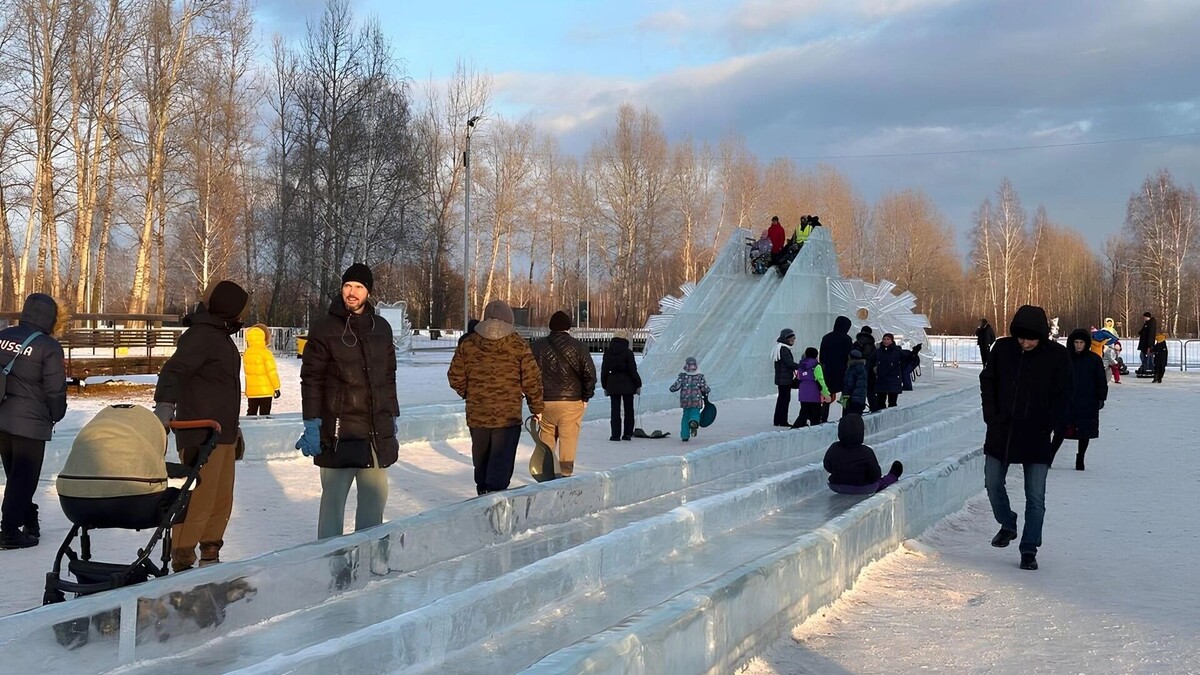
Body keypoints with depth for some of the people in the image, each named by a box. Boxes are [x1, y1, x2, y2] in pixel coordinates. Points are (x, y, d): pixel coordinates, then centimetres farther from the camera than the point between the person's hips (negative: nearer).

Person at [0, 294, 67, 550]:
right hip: (30, 423, -7)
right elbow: (55, 390, -12)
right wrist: (56, 416, 5)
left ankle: (29, 522, 31)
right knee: (24, 478, 3)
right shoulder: (49, 347, -14)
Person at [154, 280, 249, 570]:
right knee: (199, 501, -10)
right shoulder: (201, 336, -12)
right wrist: (164, 407, -38)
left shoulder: (221, 336, 19)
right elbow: (173, 371, -25)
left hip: (223, 435, 10)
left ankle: (210, 558, 23)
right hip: (201, 436, -10)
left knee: (222, 501, 13)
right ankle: (182, 563, -4)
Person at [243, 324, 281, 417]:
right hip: (265, 391, -5)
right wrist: (276, 388, -6)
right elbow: (272, 372, -14)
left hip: (251, 391, 5)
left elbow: (247, 371, 12)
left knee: (251, 414, 12)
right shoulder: (265, 353, -15)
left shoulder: (246, 353, 2)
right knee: (264, 415, -1)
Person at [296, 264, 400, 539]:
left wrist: (393, 418, 15)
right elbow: (311, 379, -4)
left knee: (376, 496, 9)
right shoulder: (324, 328, -3)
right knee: (334, 498, 0)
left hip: (377, 431, 4)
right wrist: (312, 424, -9)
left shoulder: (381, 328, 11)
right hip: (338, 432, -4)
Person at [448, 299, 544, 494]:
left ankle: (483, 493, 34)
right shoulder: (518, 345, -6)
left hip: (477, 414, 3)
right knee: (502, 460, -2)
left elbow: (455, 377, 4)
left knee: (481, 461, 19)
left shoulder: (468, 344, 0)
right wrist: (537, 407, 8)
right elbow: (532, 380, -5)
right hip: (508, 415, -3)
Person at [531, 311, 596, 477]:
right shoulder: (577, 347, -2)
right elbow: (589, 373, -5)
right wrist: (586, 397, 5)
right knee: (568, 439, 1)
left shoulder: (537, 346, 5)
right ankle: (566, 473, -1)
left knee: (547, 438, 13)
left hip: (544, 401, 3)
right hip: (571, 401, -3)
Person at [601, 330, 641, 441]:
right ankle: (627, 434, 8)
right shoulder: (628, 353, -8)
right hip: (627, 385, -2)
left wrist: (605, 386, 14)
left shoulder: (608, 353, 3)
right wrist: (638, 384, 1)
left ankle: (615, 434, 0)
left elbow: (604, 371, 7)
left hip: (613, 384, 2)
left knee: (615, 410, 5)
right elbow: (633, 370, -7)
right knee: (628, 410, 8)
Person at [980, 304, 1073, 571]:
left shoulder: (1057, 356, -7)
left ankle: (1029, 551, 7)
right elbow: (987, 382, 7)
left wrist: (1047, 426, -10)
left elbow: (1062, 396, -2)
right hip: (1001, 432, 3)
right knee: (993, 484, 10)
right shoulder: (1002, 348, -2)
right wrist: (992, 416, -3)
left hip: (1036, 438, -3)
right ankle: (1007, 525, 35)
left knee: (1036, 497, -1)